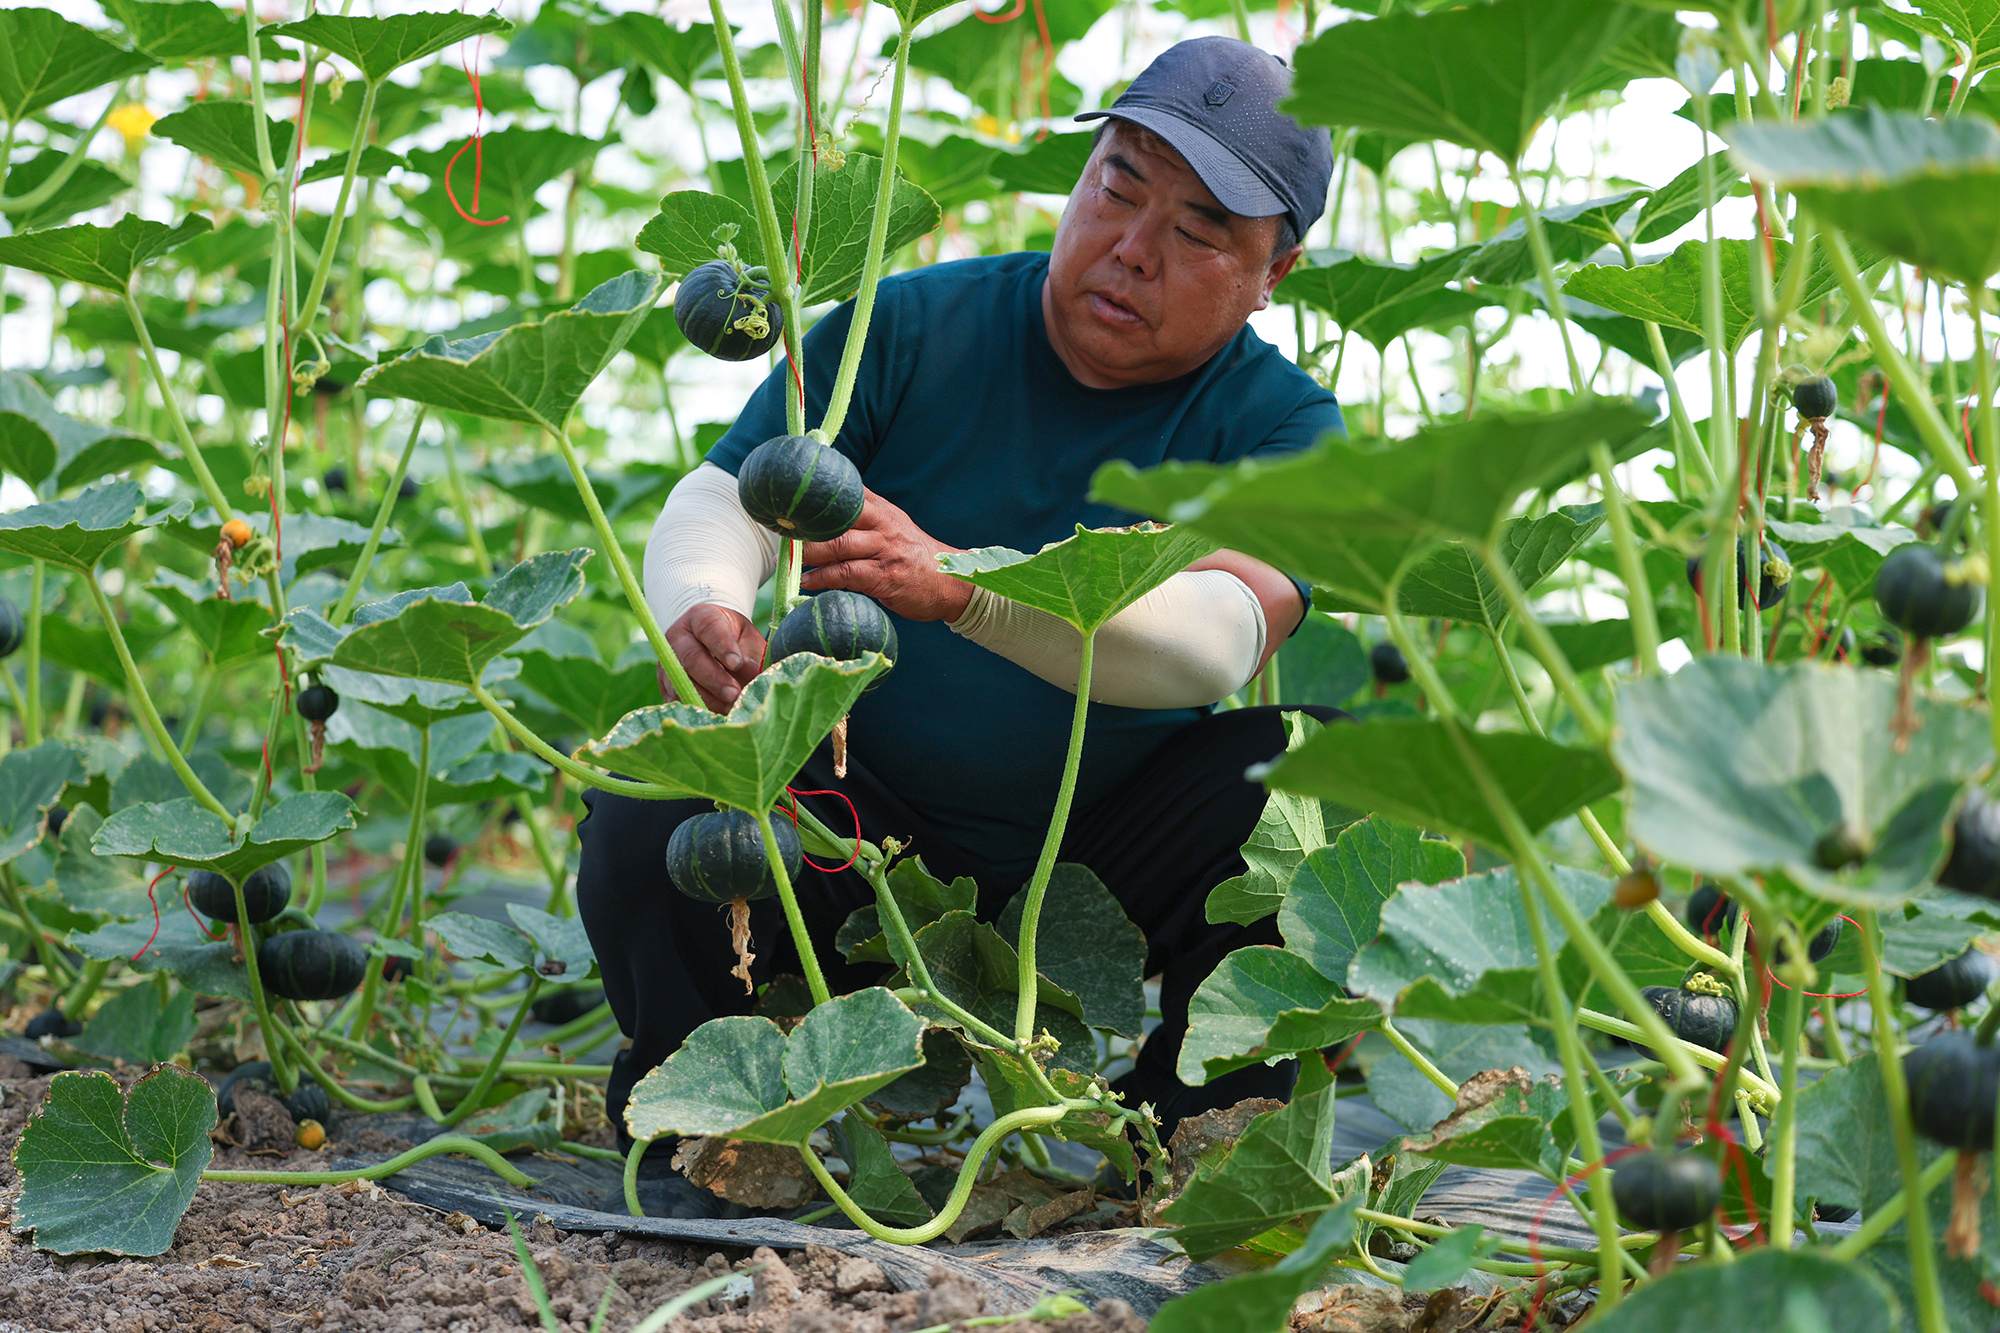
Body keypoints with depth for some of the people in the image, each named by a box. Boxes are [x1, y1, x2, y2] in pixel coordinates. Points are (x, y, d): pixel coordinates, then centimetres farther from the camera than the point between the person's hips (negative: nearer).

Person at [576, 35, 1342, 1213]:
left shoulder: (1282, 426, -6)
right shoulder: (913, 329, -3)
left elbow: (1217, 639, -25)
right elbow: (714, 504, -9)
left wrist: (957, 587, -42)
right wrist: (703, 612, -36)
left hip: (1099, 872, 1)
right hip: (858, 834, 0)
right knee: (651, 826, -28)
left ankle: (1190, 1122, -7)